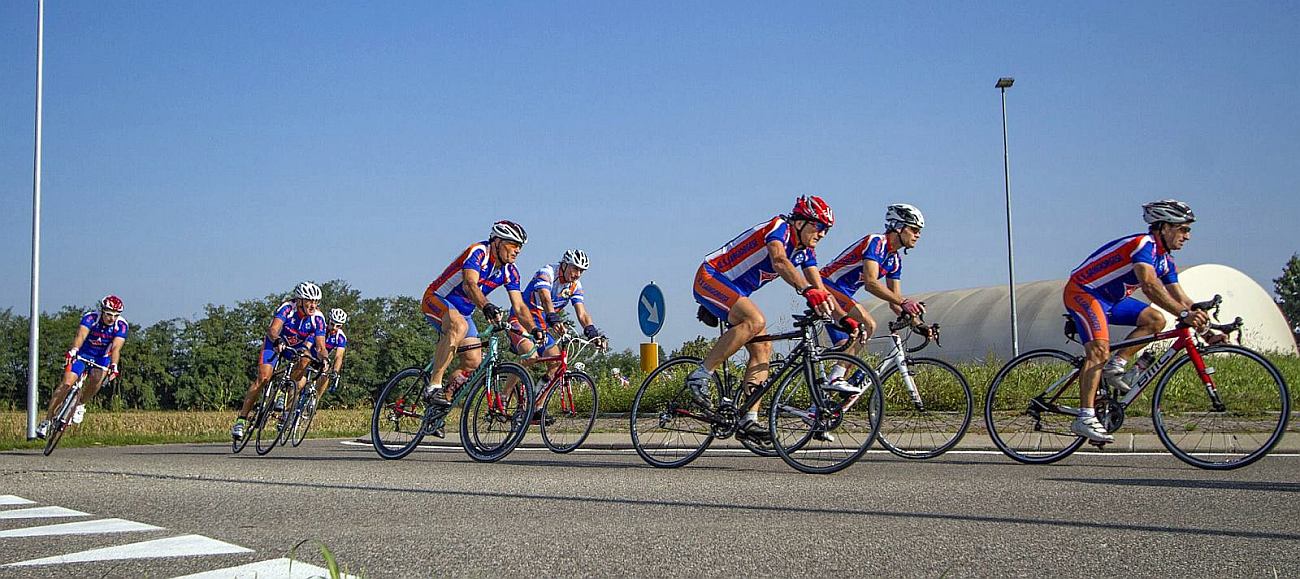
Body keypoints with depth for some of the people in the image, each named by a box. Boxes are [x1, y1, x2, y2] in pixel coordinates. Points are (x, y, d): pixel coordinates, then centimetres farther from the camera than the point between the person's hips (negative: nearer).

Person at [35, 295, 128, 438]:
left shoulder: (122, 326, -20)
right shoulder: (90, 318, -22)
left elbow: (116, 348, -31)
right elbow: (81, 335, -38)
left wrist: (113, 366, -48)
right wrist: (73, 350, -57)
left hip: (102, 358, 1)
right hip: (82, 354, -1)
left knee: (97, 379, -29)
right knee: (67, 383, -17)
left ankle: (80, 405, -3)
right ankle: (47, 420, -8)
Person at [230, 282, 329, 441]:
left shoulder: (318, 318, -20)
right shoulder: (287, 308, -28)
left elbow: (320, 345, -22)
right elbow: (273, 330, -40)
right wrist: (278, 341, -61)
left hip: (298, 345, 3)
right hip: (275, 343, -3)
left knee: (305, 359, -31)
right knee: (264, 377, -21)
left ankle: (283, 395, -10)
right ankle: (241, 419, -15)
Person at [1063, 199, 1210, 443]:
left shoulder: (1165, 260, 8)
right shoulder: (1144, 244, -22)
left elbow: (1180, 298, 9)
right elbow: (1150, 286, -37)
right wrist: (1184, 315, -43)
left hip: (1110, 299, 10)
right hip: (1082, 291, -10)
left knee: (1156, 320, -5)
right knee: (1099, 349, -25)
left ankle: (1115, 366, -4)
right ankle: (1085, 418, -30)